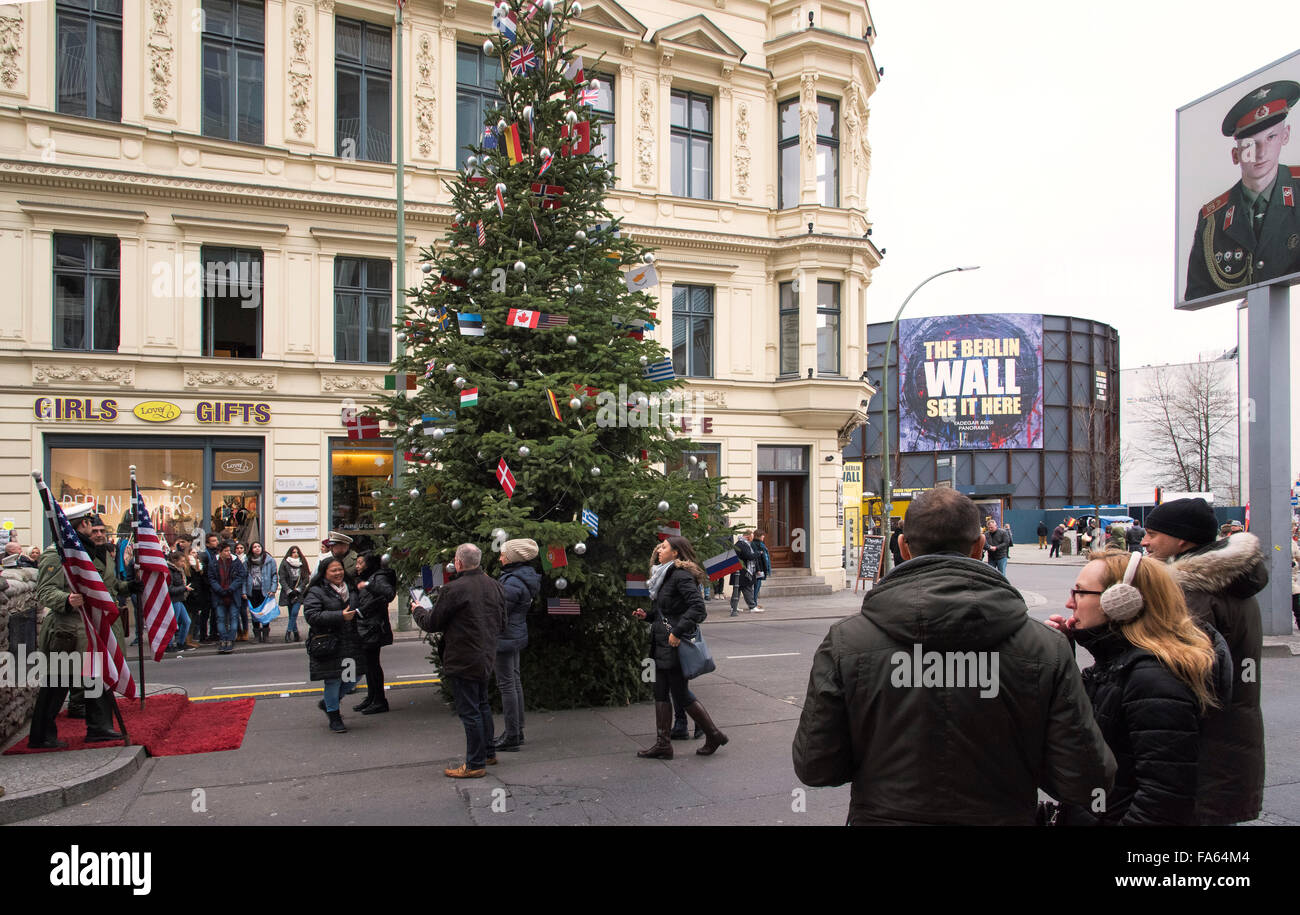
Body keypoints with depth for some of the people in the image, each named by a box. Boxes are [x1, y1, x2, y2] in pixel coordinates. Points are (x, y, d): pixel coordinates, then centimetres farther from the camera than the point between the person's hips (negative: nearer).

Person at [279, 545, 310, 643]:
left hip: (299, 593, 0)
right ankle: (296, 634, 9)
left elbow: (306, 578, 4)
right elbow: (282, 579, 0)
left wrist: (298, 589, -5)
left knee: (294, 613, -14)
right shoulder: (284, 564, 3)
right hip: (288, 593, 0)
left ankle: (288, 633, -10)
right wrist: (289, 591, -9)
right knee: (291, 614, 2)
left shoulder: (302, 564, 6)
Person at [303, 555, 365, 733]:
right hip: (328, 644, -6)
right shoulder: (316, 592, -7)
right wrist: (340, 616, -22)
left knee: (353, 679, 7)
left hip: (350, 643, 6)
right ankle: (334, 717, 18)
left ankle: (327, 703, 32)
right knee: (333, 680, 0)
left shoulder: (350, 588, 14)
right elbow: (311, 615, -19)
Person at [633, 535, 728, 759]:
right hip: (663, 644, 10)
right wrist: (647, 615, 7)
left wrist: (677, 632, -27)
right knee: (661, 693, 10)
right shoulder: (666, 575, 14)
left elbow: (698, 608, -25)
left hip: (675, 645, -10)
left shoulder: (681, 576, -16)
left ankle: (714, 735, 14)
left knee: (681, 694, -1)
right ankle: (663, 744, 17)